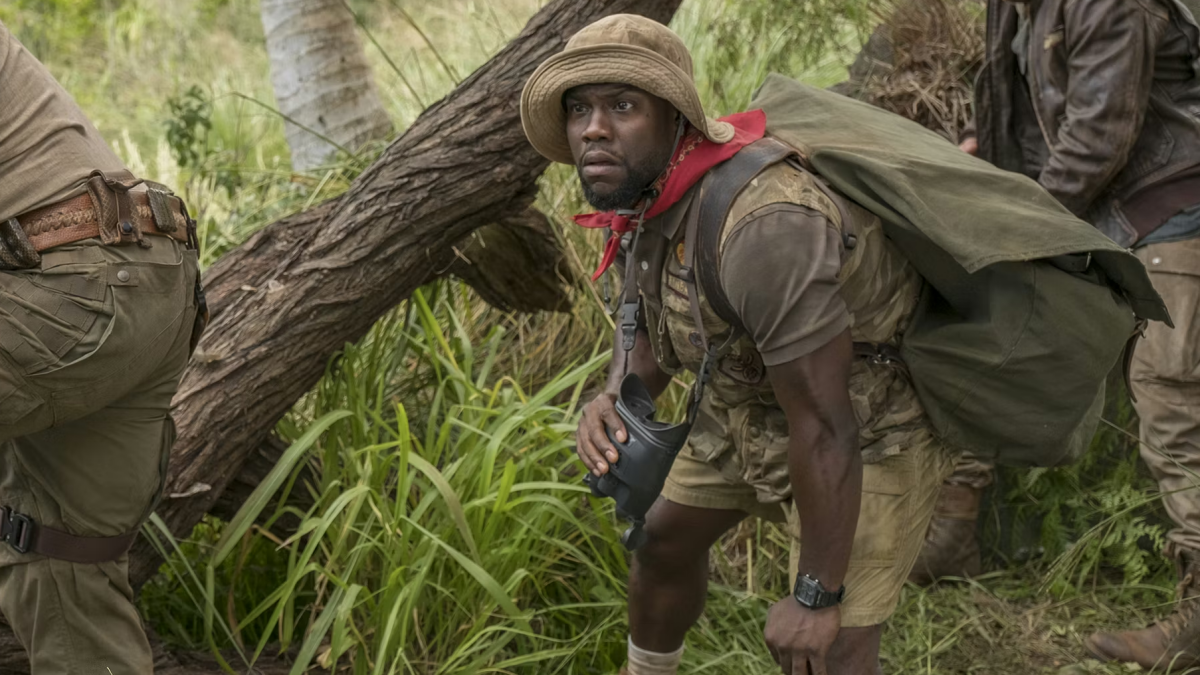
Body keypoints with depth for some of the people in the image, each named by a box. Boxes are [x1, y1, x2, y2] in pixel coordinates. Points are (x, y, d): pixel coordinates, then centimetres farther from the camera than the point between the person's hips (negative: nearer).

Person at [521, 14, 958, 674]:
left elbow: (825, 430, -33)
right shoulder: (645, 190, -10)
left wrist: (815, 597, -24)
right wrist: (613, 402, -16)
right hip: (750, 408, 9)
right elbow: (648, 326, 7)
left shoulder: (762, 227, -38)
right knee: (664, 538, 24)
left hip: (864, 436, -9)